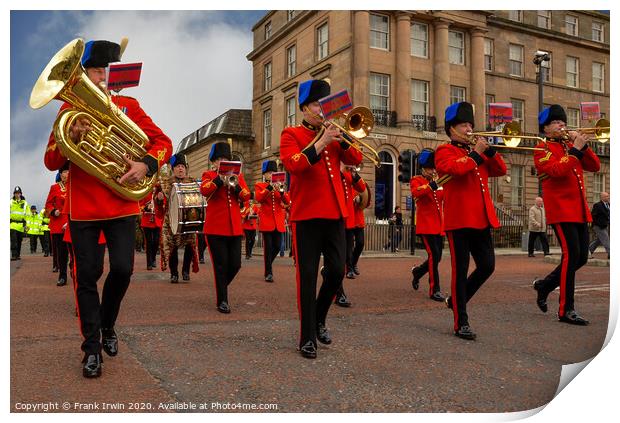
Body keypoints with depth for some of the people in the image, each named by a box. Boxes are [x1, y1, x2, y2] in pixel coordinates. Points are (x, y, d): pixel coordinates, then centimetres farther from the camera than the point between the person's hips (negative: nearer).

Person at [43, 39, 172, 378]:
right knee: (87, 276, 1)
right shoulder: (69, 110, 7)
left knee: (122, 270, -4)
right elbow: (51, 162, 3)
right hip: (83, 207, 0)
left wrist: (146, 164, -16)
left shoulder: (128, 105, 7)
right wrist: (70, 137, -17)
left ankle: (107, 326, 24)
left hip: (122, 205, 0)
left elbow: (163, 141, 4)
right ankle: (92, 347, 13)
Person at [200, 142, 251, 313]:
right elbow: (204, 190, -16)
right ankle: (222, 300, 9)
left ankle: (221, 287, 31)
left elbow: (246, 196, 1)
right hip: (216, 227, -4)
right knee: (221, 265, -2)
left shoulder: (237, 175, 15)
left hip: (235, 227, 4)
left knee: (235, 264, 4)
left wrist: (235, 185, -16)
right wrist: (220, 177, -22)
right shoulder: (208, 175, 6)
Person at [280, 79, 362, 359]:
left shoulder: (334, 135, 17)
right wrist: (322, 141, -19)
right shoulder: (291, 134, 2)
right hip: (306, 214, -5)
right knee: (308, 275, -2)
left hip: (335, 213, 5)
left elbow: (355, 160, 5)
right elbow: (294, 165, -16)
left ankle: (319, 319, 28)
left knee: (337, 271, 5)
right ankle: (307, 338, 7)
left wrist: (340, 138, -8)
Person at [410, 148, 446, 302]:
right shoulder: (416, 180, 0)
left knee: (436, 257, 10)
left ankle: (417, 272, 38)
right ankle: (434, 290, -9)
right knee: (434, 255, -16)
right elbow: (415, 192, -23)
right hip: (426, 225, -6)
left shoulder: (440, 182, 18)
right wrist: (431, 185, -36)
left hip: (439, 226, 7)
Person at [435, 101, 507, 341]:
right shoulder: (444, 151, 0)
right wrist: (476, 153, -9)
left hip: (481, 219, 7)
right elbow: (455, 168, -20)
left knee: (487, 266, 6)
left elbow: (501, 170, 14)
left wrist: (489, 150, 2)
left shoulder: (476, 152, 21)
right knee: (461, 270, -3)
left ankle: (456, 300, 27)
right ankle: (461, 323, 6)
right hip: (458, 220, -7)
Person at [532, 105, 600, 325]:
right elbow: (556, 170, -19)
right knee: (571, 255, -12)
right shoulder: (543, 149, -1)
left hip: (580, 211, 8)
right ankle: (566, 310, -4)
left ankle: (545, 284, 28)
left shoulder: (570, 147, 19)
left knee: (581, 257, 8)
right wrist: (575, 150, -14)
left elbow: (594, 166, 11)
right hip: (561, 210, -7)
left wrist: (583, 145, 0)